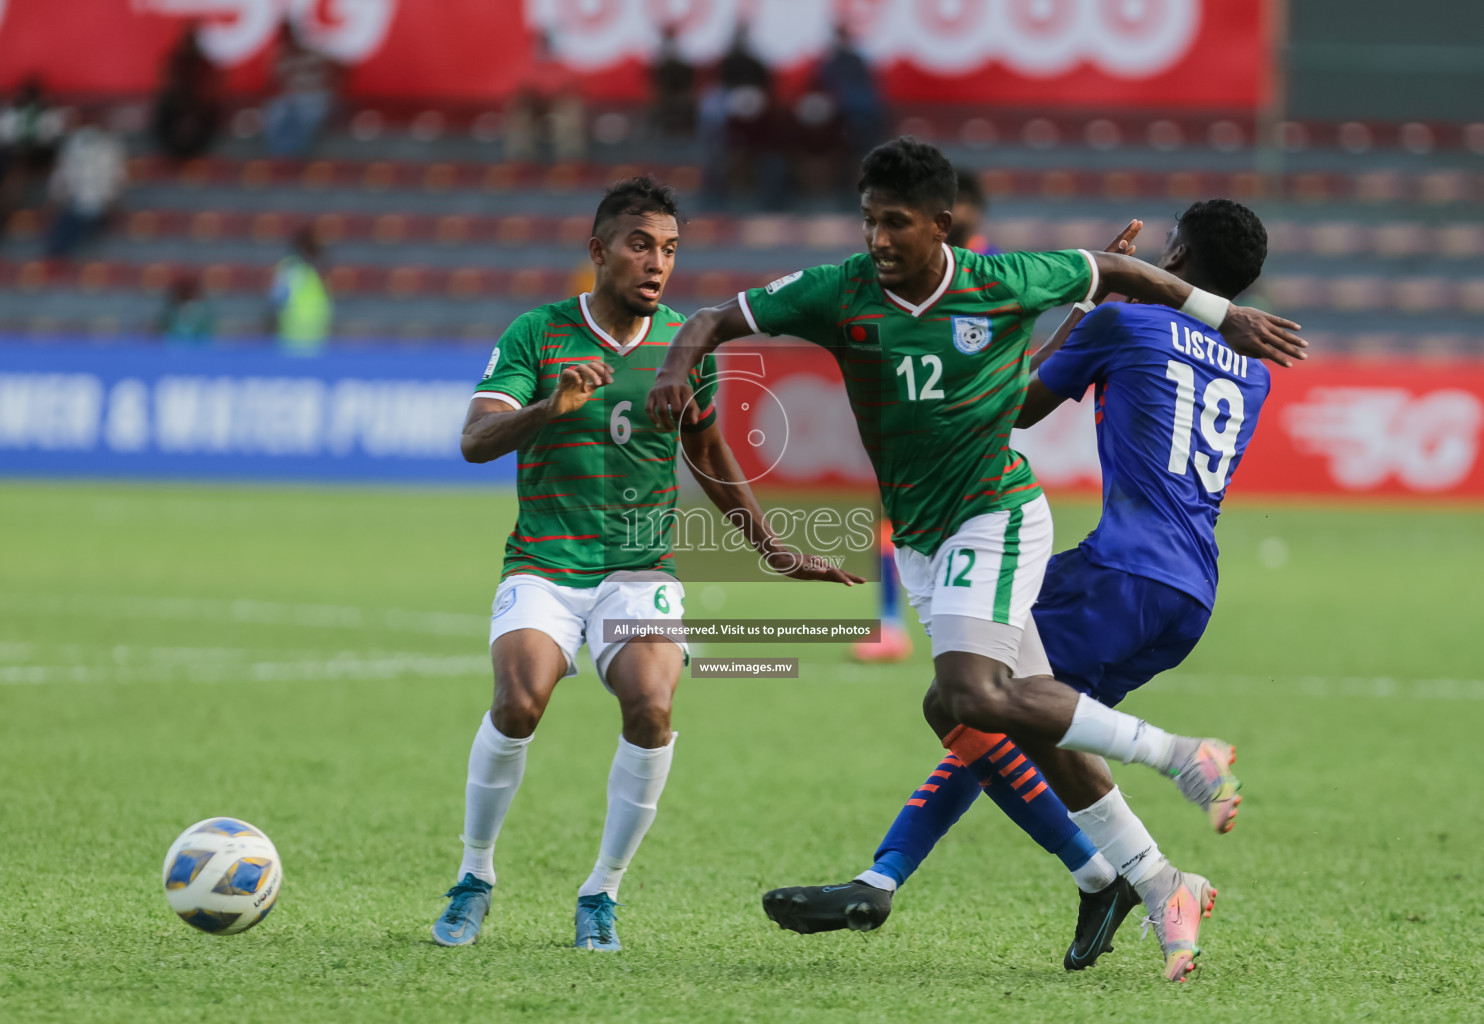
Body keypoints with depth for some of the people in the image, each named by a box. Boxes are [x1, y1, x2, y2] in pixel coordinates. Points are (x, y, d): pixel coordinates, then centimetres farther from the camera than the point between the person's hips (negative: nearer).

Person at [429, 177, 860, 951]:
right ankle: (474, 879, -4)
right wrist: (553, 405, -32)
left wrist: (777, 556, 18)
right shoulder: (538, 333, -3)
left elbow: (713, 466, 20)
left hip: (641, 570, 2)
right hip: (544, 565, -2)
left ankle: (602, 892, -6)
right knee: (520, 702, -26)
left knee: (650, 708, -24)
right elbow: (476, 440, -14)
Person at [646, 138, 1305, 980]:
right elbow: (719, 319, -1)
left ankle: (1180, 756, -12)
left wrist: (1225, 317, 10)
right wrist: (680, 365, -23)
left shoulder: (1003, 285, -13)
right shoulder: (842, 295, -7)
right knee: (1034, 716, 5)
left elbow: (1110, 272, 5)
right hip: (920, 538, 5)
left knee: (969, 700, -25)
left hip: (997, 515, -5)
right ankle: (1164, 893, 16)